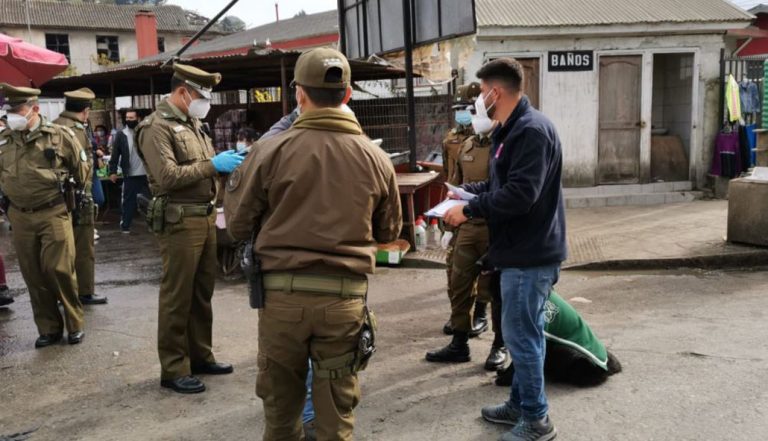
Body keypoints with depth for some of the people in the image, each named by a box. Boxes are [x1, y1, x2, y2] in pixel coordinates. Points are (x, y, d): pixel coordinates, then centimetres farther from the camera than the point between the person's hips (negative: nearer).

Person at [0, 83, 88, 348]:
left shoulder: (59, 135, -5)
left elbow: (81, 166, 8)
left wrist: (74, 192, 15)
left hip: (53, 213, -4)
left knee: (59, 269, -5)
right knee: (33, 275, 8)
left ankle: (75, 324, 13)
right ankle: (48, 328, 19)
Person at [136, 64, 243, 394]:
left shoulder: (193, 124, 17)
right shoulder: (157, 127, -11)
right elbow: (168, 176, -21)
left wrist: (227, 161, 4)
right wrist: (213, 165, -19)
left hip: (206, 218, 9)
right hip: (179, 222, -9)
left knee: (203, 293, 15)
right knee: (177, 297, -1)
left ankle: (200, 356, 28)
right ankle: (173, 369, 10)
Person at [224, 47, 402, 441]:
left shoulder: (270, 151, -8)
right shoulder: (376, 158, -2)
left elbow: (237, 225, 0)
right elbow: (389, 232, 10)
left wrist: (234, 179, 17)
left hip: (282, 292, 0)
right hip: (345, 295, 1)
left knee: (280, 400, 18)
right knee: (337, 409, 14)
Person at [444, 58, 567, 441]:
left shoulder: (532, 130, -19)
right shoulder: (511, 130, 16)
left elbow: (519, 194, -28)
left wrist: (468, 210, -20)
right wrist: (466, 191, 16)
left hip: (530, 253, -11)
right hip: (520, 250, 11)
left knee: (521, 336, -1)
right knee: (520, 333, 19)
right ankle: (519, 404, 32)